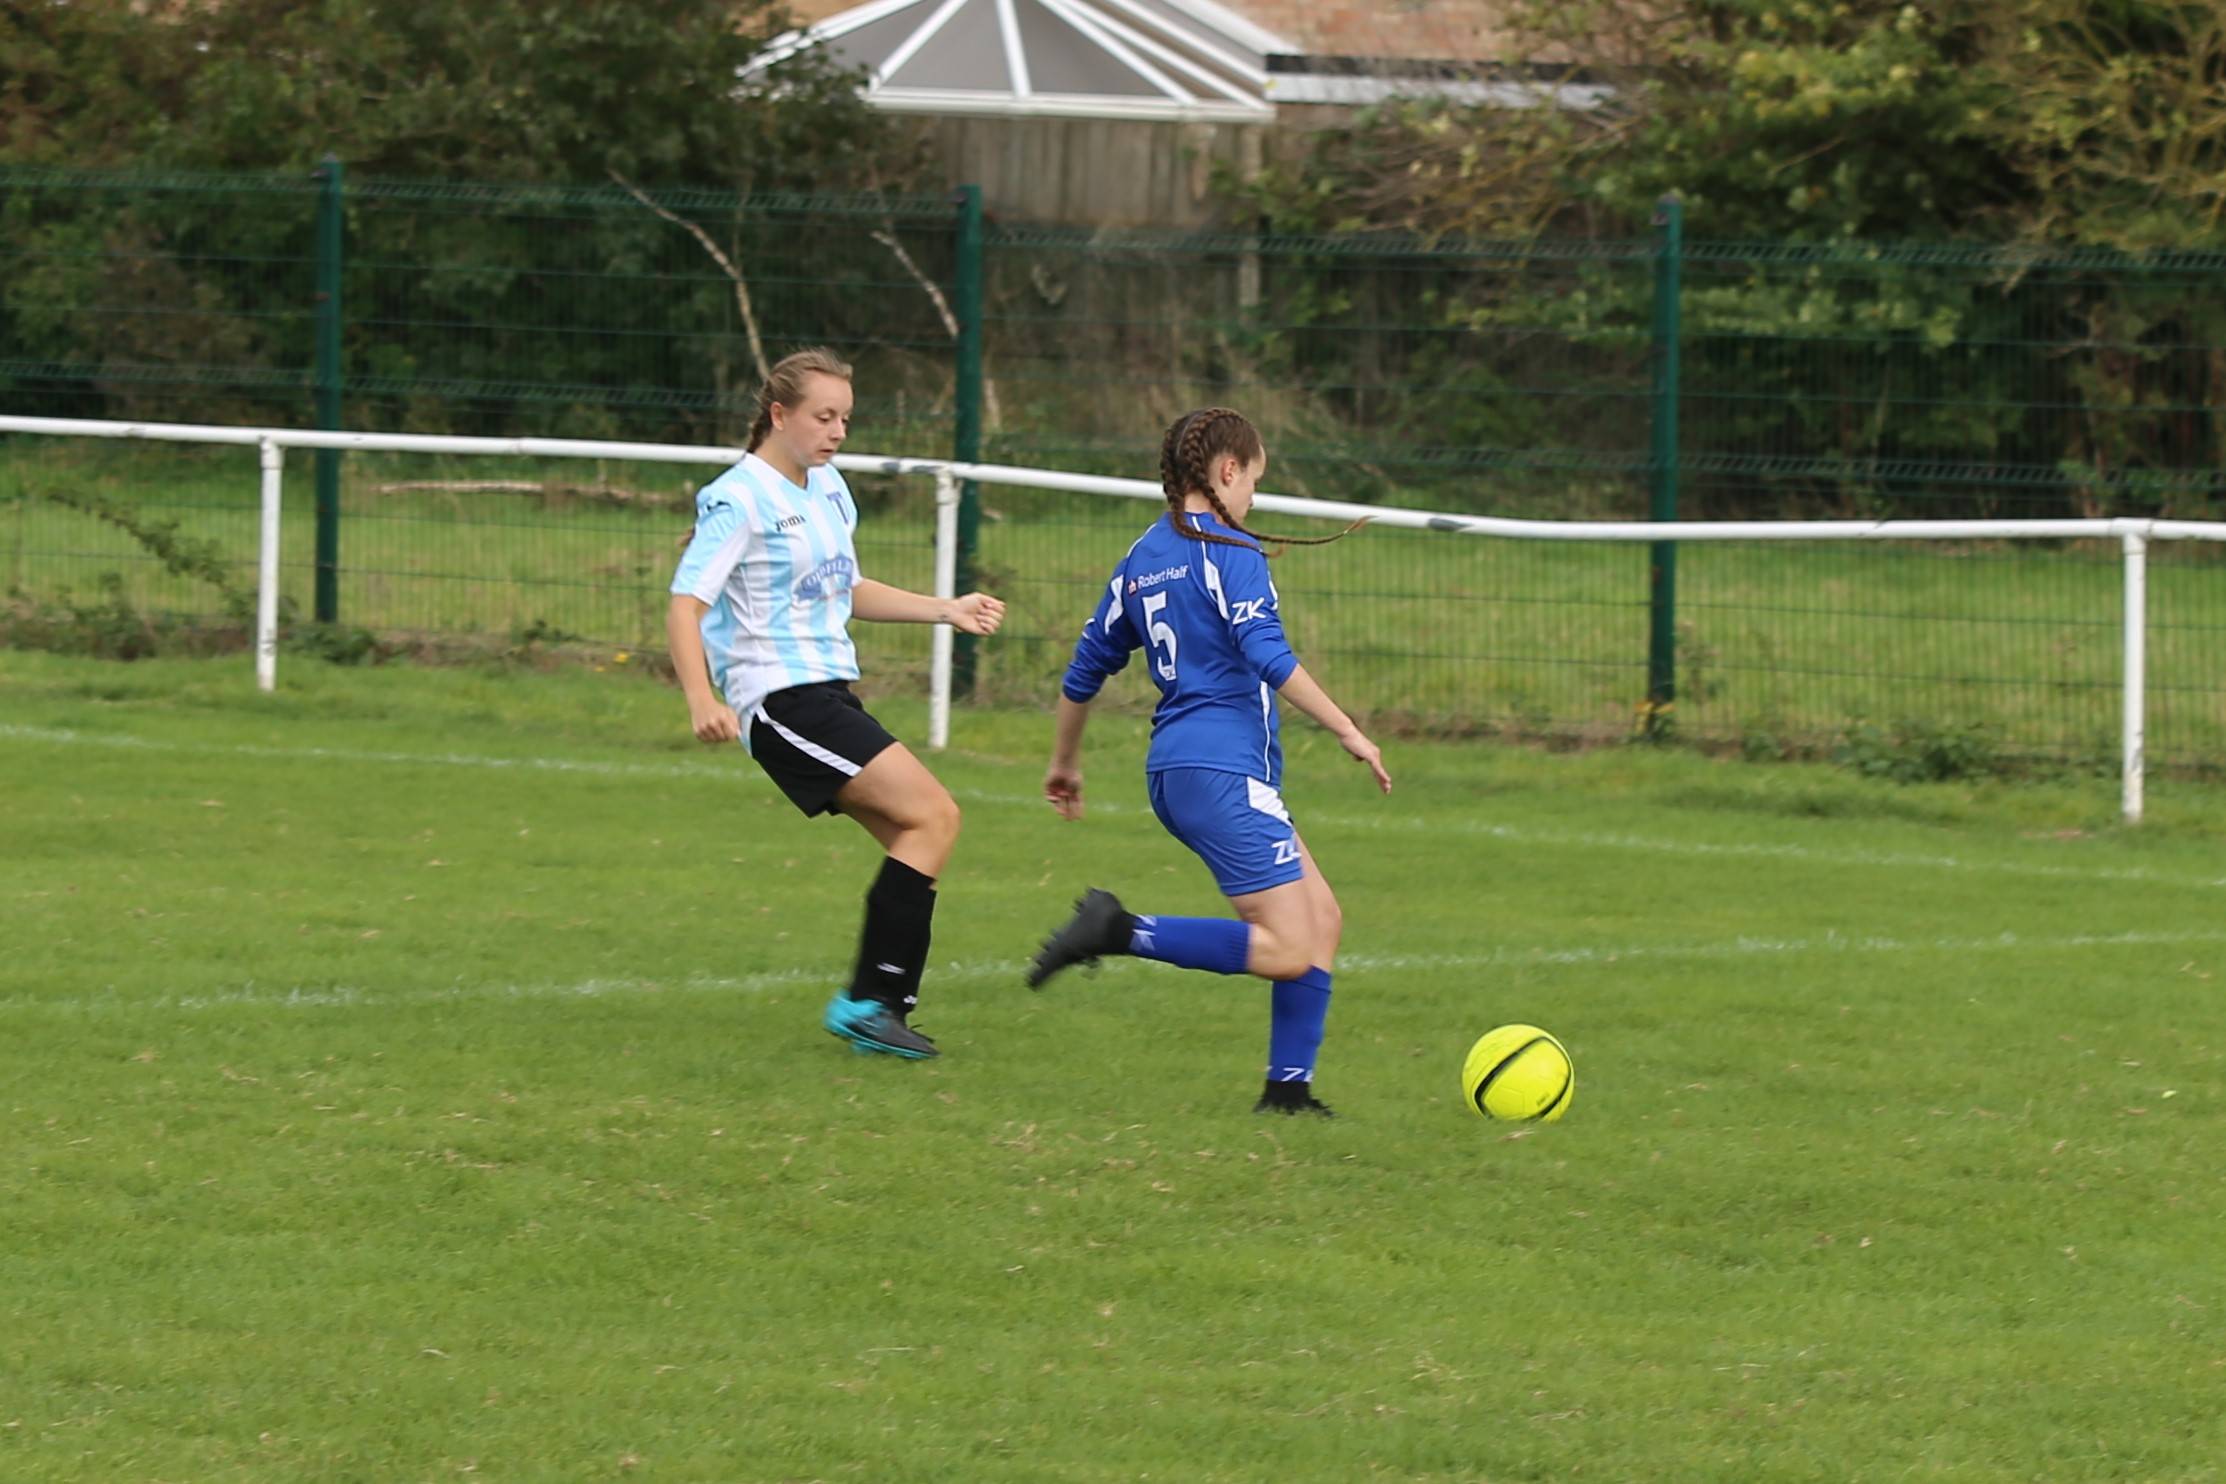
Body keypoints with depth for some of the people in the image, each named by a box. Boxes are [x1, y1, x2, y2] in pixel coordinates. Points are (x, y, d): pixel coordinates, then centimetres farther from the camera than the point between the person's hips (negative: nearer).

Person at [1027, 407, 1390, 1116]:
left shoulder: (1141, 559, 17)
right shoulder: (1229, 552, -7)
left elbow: (1085, 670, 22)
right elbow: (1271, 659, -19)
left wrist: (1064, 763, 34)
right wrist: (1348, 731, -14)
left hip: (1175, 775, 10)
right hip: (1225, 772, -10)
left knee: (1320, 917, 12)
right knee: (1288, 950, -13)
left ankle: (1288, 1088, 6)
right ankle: (1120, 931, -17)